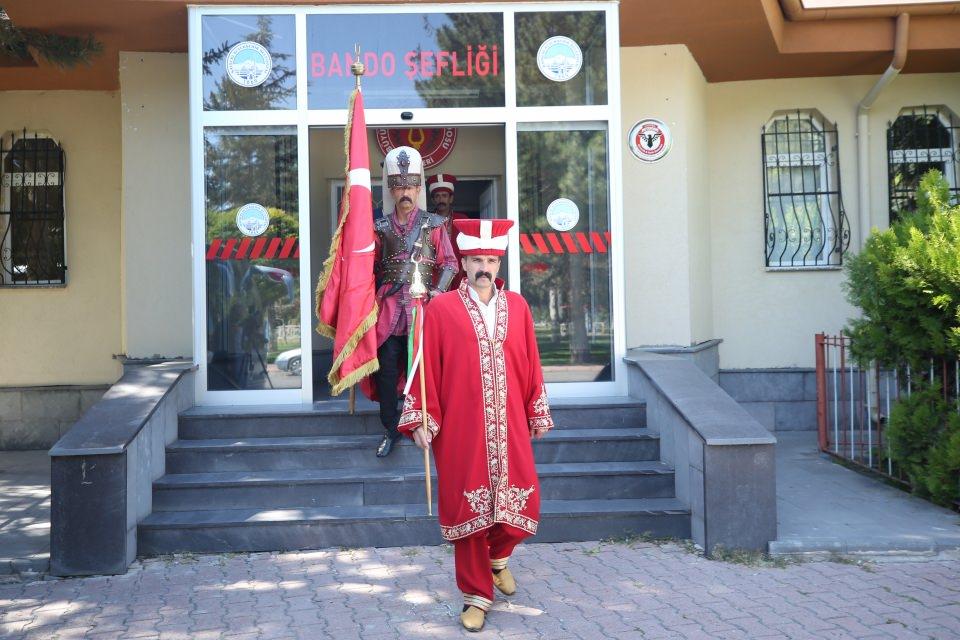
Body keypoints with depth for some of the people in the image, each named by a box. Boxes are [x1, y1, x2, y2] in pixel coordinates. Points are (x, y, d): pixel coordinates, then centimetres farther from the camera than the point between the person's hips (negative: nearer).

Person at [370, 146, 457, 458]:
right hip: (389, 307, 2)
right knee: (387, 369, 1)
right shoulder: (380, 227, 9)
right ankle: (391, 429, 14)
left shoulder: (433, 225, 4)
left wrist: (439, 290, -12)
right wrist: (374, 297, 3)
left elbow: (449, 263, 3)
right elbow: (371, 266, 15)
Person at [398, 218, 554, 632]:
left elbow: (531, 366, 10)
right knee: (466, 508, 3)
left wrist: (537, 415, 10)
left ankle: (498, 555, 36)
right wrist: (421, 419, -7)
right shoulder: (440, 309, -2)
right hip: (460, 430, -3)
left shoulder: (517, 307, 7)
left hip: (509, 428, 3)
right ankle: (477, 595, 18)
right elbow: (426, 368, -3)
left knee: (522, 505, 2)